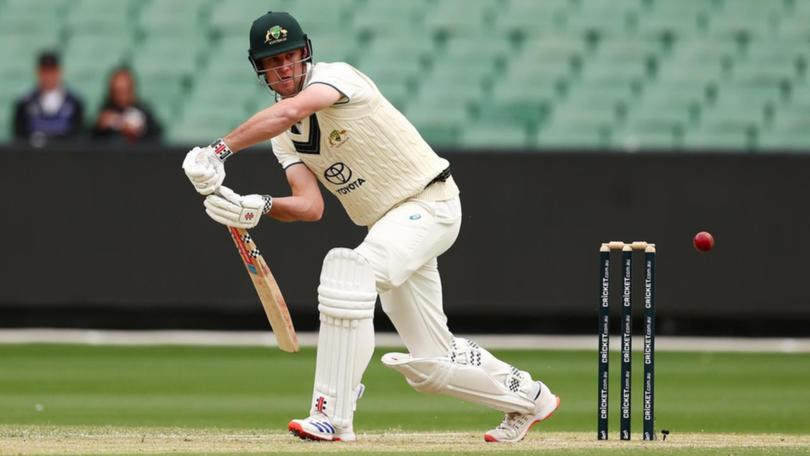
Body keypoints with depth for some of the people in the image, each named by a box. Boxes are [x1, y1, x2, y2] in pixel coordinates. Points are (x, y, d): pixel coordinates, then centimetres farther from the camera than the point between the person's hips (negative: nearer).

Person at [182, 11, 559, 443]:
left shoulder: (336, 76, -17)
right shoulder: (284, 137, 5)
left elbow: (290, 111, -39)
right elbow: (311, 205, -7)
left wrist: (220, 149, -45)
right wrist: (256, 207, -26)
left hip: (431, 202, -9)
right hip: (389, 223, 9)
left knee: (350, 267, -33)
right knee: (429, 360, 11)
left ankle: (333, 416, -33)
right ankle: (528, 399, 35)